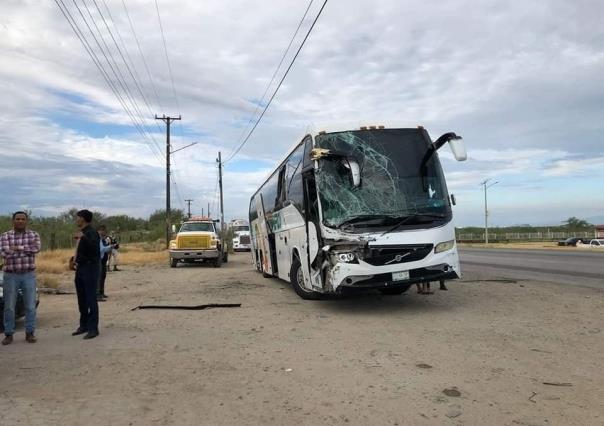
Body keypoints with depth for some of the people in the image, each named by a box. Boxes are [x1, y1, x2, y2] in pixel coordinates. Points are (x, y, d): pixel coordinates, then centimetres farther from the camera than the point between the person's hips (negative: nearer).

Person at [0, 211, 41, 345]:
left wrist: (17, 247, -16)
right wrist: (28, 249, -19)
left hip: (29, 275, 0)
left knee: (30, 306, 1)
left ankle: (30, 333, 10)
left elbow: (36, 248, -16)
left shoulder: (34, 235, 4)